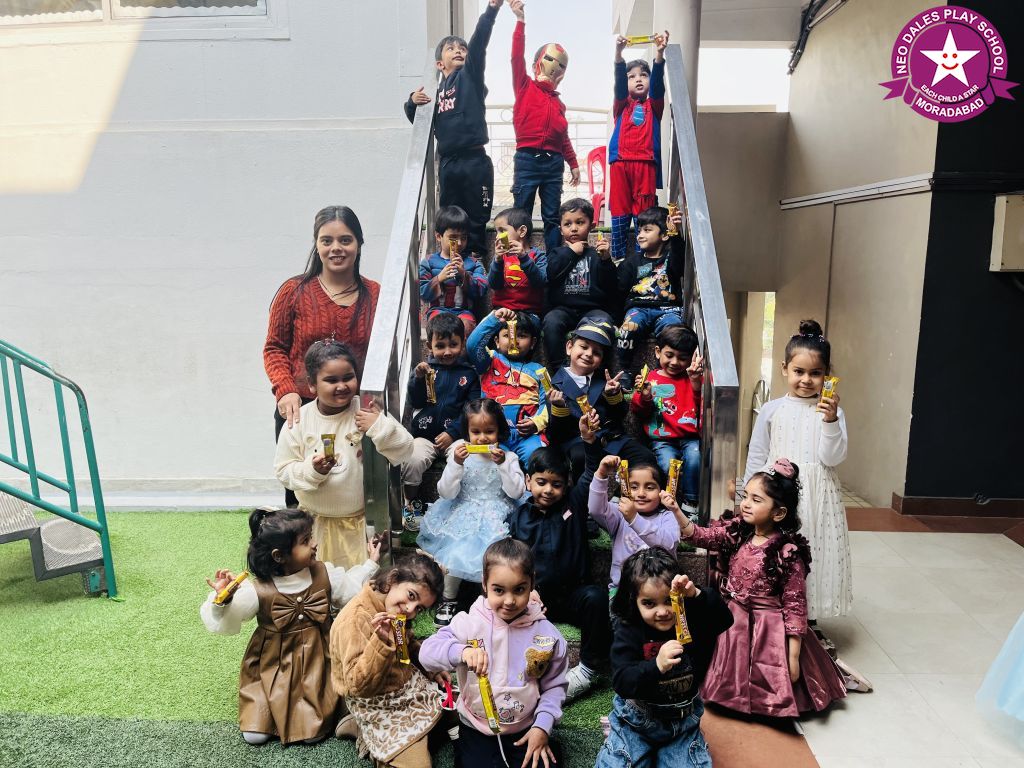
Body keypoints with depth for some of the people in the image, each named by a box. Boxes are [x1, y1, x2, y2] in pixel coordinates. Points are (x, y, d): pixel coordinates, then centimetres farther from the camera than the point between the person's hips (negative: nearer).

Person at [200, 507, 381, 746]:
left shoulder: (324, 574, -10)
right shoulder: (257, 591, -21)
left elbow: (352, 589, 6)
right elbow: (223, 623, -19)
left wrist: (370, 563, 2)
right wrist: (221, 600, -38)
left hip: (315, 665, 1)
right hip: (273, 666, -1)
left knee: (313, 733, -5)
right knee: (255, 735, -2)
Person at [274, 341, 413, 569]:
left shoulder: (368, 412, -12)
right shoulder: (299, 421, -9)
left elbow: (404, 451, -12)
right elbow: (283, 470, -4)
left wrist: (379, 426, -27)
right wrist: (311, 470, -22)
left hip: (362, 518, -1)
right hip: (316, 521, 1)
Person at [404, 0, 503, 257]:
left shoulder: (470, 75, 4)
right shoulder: (435, 90, 15)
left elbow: (479, 44, -11)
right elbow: (418, 120, 23)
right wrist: (413, 103, 1)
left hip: (475, 161, -4)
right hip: (447, 164, 4)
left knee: (476, 220, 2)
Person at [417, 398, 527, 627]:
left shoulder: (508, 456, -1)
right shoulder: (460, 453, -1)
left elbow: (516, 492, -9)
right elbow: (446, 493, -6)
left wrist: (502, 464, -20)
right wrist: (456, 464, -20)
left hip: (496, 515, -1)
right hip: (464, 513, 1)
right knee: (455, 550, -18)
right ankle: (449, 600, 5)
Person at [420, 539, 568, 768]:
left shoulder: (546, 634, -7)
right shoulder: (469, 623, -12)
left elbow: (554, 686, 4)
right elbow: (427, 652, -21)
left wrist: (542, 726, -8)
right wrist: (461, 651, -38)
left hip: (527, 730, 1)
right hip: (477, 731, -1)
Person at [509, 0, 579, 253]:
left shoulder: (558, 102, 16)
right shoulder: (524, 87, 4)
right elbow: (517, 57, -8)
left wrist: (573, 163, 17)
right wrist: (520, 20, -14)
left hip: (554, 162, 5)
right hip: (527, 159, -4)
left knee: (552, 217, 7)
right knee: (522, 215, 0)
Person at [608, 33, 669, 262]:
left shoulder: (654, 106, 15)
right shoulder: (621, 105, 14)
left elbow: (658, 82, -2)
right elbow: (619, 81, -3)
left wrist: (659, 53, -20)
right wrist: (618, 53, -22)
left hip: (646, 164, 0)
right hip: (620, 163, 0)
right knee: (619, 214, 0)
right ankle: (618, 259, 6)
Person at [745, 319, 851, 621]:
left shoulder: (831, 411, 0)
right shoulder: (771, 410, 1)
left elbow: (832, 458, -9)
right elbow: (756, 459, 5)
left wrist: (830, 421, -21)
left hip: (816, 497, 0)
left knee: (813, 557, 8)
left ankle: (810, 621, 26)